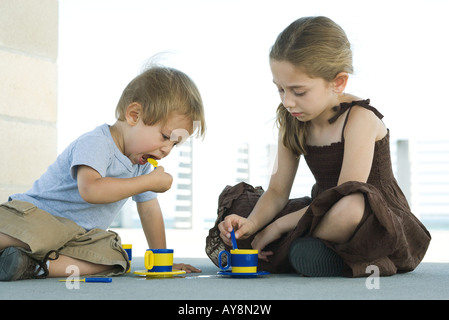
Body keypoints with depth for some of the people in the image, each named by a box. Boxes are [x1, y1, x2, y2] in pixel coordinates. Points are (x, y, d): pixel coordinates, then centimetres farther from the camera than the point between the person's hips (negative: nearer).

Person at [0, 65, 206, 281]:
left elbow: (149, 210, 21)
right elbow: (90, 190, -35)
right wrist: (150, 181, -27)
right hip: (37, 212, -8)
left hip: (79, 234, 8)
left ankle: (35, 266, -29)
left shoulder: (142, 164, 11)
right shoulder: (95, 143, -18)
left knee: (114, 257, -24)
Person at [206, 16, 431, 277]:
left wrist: (278, 226, -20)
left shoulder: (359, 118, -19)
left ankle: (281, 253, -20)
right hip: (324, 215, 7)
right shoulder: (293, 122, 3)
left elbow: (347, 199, -25)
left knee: (352, 208, -43)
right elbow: (277, 191, 4)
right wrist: (251, 223, -18)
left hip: (379, 221, -7)